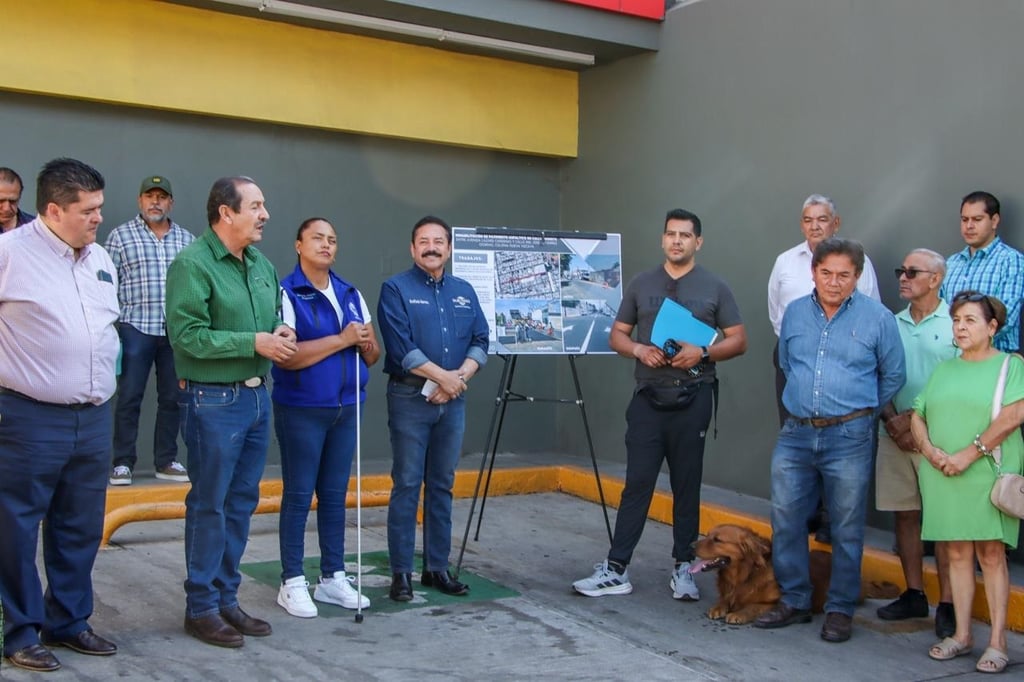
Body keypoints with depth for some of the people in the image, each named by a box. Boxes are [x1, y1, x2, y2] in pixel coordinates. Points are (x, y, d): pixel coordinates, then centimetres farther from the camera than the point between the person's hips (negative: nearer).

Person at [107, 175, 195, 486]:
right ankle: (123, 462, 11)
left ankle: (166, 461, 18)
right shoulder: (121, 236, 3)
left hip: (177, 331, 3)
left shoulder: (186, 239, 10)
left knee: (172, 398, 8)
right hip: (135, 328, -3)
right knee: (129, 397, 1)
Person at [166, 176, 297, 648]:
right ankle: (201, 608, 14)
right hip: (213, 400, -8)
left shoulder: (261, 264, 12)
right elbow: (187, 335, -19)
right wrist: (254, 342, -20)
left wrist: (282, 333, 0)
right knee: (209, 505, 1)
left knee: (242, 502, 13)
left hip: (256, 395, 8)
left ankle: (226, 597, 25)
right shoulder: (193, 264, -12)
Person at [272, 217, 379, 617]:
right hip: (301, 410, -6)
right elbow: (286, 356, -20)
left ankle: (333, 577, 21)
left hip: (345, 408, 6)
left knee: (335, 495, 11)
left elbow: (372, 355, 13)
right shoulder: (286, 293, -8)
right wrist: (341, 339, -17)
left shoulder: (351, 295, 12)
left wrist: (365, 344, -10)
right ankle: (292, 583, 12)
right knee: (298, 496, 2)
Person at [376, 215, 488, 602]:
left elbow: (480, 342, 7)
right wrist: (443, 376, -14)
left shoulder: (464, 292, 14)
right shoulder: (396, 289, -2)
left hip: (453, 401, 5)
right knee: (406, 485, -3)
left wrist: (459, 377, -9)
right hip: (410, 399, -5)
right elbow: (401, 347, -13)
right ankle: (401, 573, 4)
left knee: (442, 486, 9)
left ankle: (437, 567, 17)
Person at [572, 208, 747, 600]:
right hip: (647, 398, 1)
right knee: (637, 483, 0)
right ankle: (616, 570, 3)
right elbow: (616, 336, 12)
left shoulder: (714, 288, 4)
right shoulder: (641, 285, 10)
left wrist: (702, 352, -15)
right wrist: (640, 349, -9)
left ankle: (683, 569, 18)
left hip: (692, 400, -1)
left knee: (687, 486, 7)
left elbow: (738, 340, 3)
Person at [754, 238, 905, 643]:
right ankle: (794, 601, 19)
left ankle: (841, 609, 18)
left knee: (847, 528, 4)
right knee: (785, 519, 4)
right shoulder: (795, 313, 7)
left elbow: (893, 376, 7)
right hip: (795, 433, 4)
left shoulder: (877, 318, -4)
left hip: (849, 438, -3)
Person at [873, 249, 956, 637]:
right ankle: (914, 594, 20)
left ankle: (947, 605, 3)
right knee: (904, 514, 9)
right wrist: (892, 419, -4)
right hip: (895, 434, 5)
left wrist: (918, 418, -12)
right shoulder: (891, 325, 11)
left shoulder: (955, 325, -3)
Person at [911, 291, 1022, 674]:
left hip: (987, 475, -4)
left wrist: (969, 454, -16)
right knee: (957, 553, 7)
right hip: (943, 478, 4)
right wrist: (931, 451, -7)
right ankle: (962, 635, 14)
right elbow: (917, 415, 12)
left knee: (991, 555, -2)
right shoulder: (944, 370, 17)